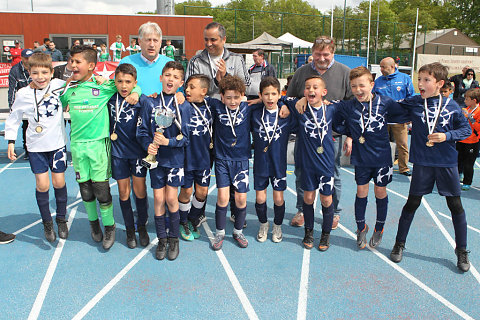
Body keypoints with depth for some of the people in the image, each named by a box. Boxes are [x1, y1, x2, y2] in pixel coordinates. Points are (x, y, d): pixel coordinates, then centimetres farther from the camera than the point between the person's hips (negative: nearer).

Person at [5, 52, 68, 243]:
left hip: (57, 143, 0)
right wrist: (11, 141, 4)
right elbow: (13, 118, 7)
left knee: (59, 183, 6)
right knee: (42, 185, 1)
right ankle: (47, 223, 21)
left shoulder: (59, 86, -7)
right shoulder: (23, 94, -5)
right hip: (36, 146, 0)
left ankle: (61, 219, 27)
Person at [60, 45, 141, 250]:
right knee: (85, 188, 10)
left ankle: (109, 227, 17)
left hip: (99, 143, -3)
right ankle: (93, 222, 32)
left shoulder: (104, 86, -4)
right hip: (77, 144, 4)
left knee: (101, 188, -1)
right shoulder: (69, 89, 7)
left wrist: (134, 92, -10)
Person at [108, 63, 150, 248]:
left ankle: (142, 226, 26)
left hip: (138, 151, -2)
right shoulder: (110, 99, -4)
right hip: (118, 151, 2)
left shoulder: (143, 100, -11)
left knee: (139, 190, 5)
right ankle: (129, 229, 25)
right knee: (123, 192, 9)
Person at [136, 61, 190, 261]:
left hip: (175, 158, -1)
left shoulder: (183, 107, -4)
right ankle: (162, 239, 20)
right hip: (156, 157, 1)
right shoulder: (151, 105, 0)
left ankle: (174, 239, 18)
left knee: (171, 198, -1)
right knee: (158, 199, 5)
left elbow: (185, 137, -7)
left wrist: (168, 141, -22)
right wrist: (148, 145, -17)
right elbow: (142, 131, 1)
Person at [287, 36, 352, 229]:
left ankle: (334, 213, 27)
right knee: (302, 174, 10)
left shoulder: (345, 73, 0)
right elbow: (289, 101, 15)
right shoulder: (301, 73, 6)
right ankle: (302, 210, 27)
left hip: (332, 135, -2)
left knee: (332, 176, 10)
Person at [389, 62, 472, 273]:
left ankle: (461, 251, 23)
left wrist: (447, 136, -12)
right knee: (412, 203, 6)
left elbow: (466, 129, 4)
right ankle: (399, 244, 23)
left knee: (456, 206, 6)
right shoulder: (412, 104, -2)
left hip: (447, 162, 1)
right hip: (422, 162, 0)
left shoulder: (451, 106, -3)